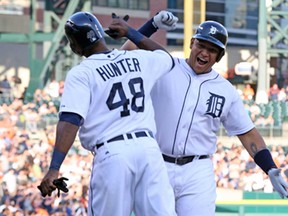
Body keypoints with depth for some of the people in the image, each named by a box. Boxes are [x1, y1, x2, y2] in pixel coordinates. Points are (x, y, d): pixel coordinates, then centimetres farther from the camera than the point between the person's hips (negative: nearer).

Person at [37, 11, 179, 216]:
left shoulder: (81, 74, -2)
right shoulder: (139, 59, 12)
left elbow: (70, 122, -14)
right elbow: (168, 58, 36)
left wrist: (54, 169, -20)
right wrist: (130, 32, 40)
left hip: (111, 153, -4)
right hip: (148, 147, 4)